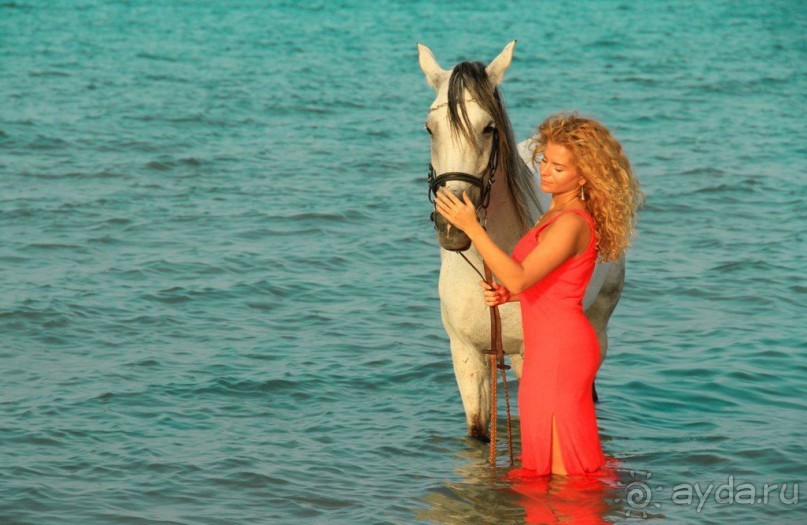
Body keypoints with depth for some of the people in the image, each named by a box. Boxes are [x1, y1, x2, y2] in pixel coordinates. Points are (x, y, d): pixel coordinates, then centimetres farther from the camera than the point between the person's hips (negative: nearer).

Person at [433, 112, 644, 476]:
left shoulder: (571, 223, -20)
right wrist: (506, 294, 5)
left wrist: (471, 227, -27)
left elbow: (519, 278, -27)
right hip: (550, 347, 10)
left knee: (564, 473, -3)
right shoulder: (558, 214, 13)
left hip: (561, 348, -10)